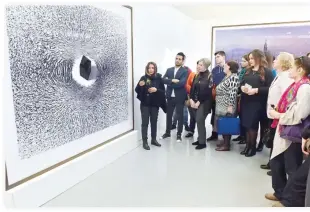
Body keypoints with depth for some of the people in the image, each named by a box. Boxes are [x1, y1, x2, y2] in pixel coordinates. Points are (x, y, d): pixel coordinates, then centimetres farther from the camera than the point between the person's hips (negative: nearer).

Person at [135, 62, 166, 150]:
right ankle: (145, 142, 7)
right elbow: (137, 90, -3)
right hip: (145, 104, -1)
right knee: (145, 123, 0)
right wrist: (140, 85, -23)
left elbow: (163, 91, 0)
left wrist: (156, 90, -18)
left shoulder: (158, 78, -1)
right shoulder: (143, 78, -3)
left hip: (155, 104, 2)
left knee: (154, 122, 12)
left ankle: (154, 139, 26)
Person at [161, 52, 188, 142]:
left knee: (180, 116, 6)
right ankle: (167, 132, 28)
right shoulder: (169, 70, 9)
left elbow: (182, 83, -19)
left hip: (179, 97, -4)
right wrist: (172, 80, -19)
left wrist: (169, 83, -13)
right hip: (170, 96, 4)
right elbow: (163, 80, -5)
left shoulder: (185, 71, -4)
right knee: (169, 115, 13)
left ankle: (179, 134, 17)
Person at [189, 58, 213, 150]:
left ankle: (202, 142, -1)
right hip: (195, 102, 6)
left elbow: (207, 91, -13)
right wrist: (191, 100, -5)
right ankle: (200, 139, 21)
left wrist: (199, 102, -14)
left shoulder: (209, 77, -7)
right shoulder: (197, 76, 12)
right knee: (198, 121, 9)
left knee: (200, 121, -10)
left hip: (204, 103, -6)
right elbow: (192, 88, 8)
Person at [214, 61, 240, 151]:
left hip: (227, 106, -9)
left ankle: (227, 145, 7)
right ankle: (224, 141, 24)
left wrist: (230, 106, -23)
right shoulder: (227, 77, 15)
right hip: (221, 105, 9)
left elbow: (233, 93, -21)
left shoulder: (234, 77, -15)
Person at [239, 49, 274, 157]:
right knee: (247, 125, 8)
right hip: (246, 102, 6)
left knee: (253, 125, 1)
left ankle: (253, 147, 15)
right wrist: (242, 87, -4)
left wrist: (256, 90, -22)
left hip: (257, 103, -5)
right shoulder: (248, 71, 16)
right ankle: (247, 146, 19)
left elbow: (270, 88, -12)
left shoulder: (266, 72, -4)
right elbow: (241, 83, 19)